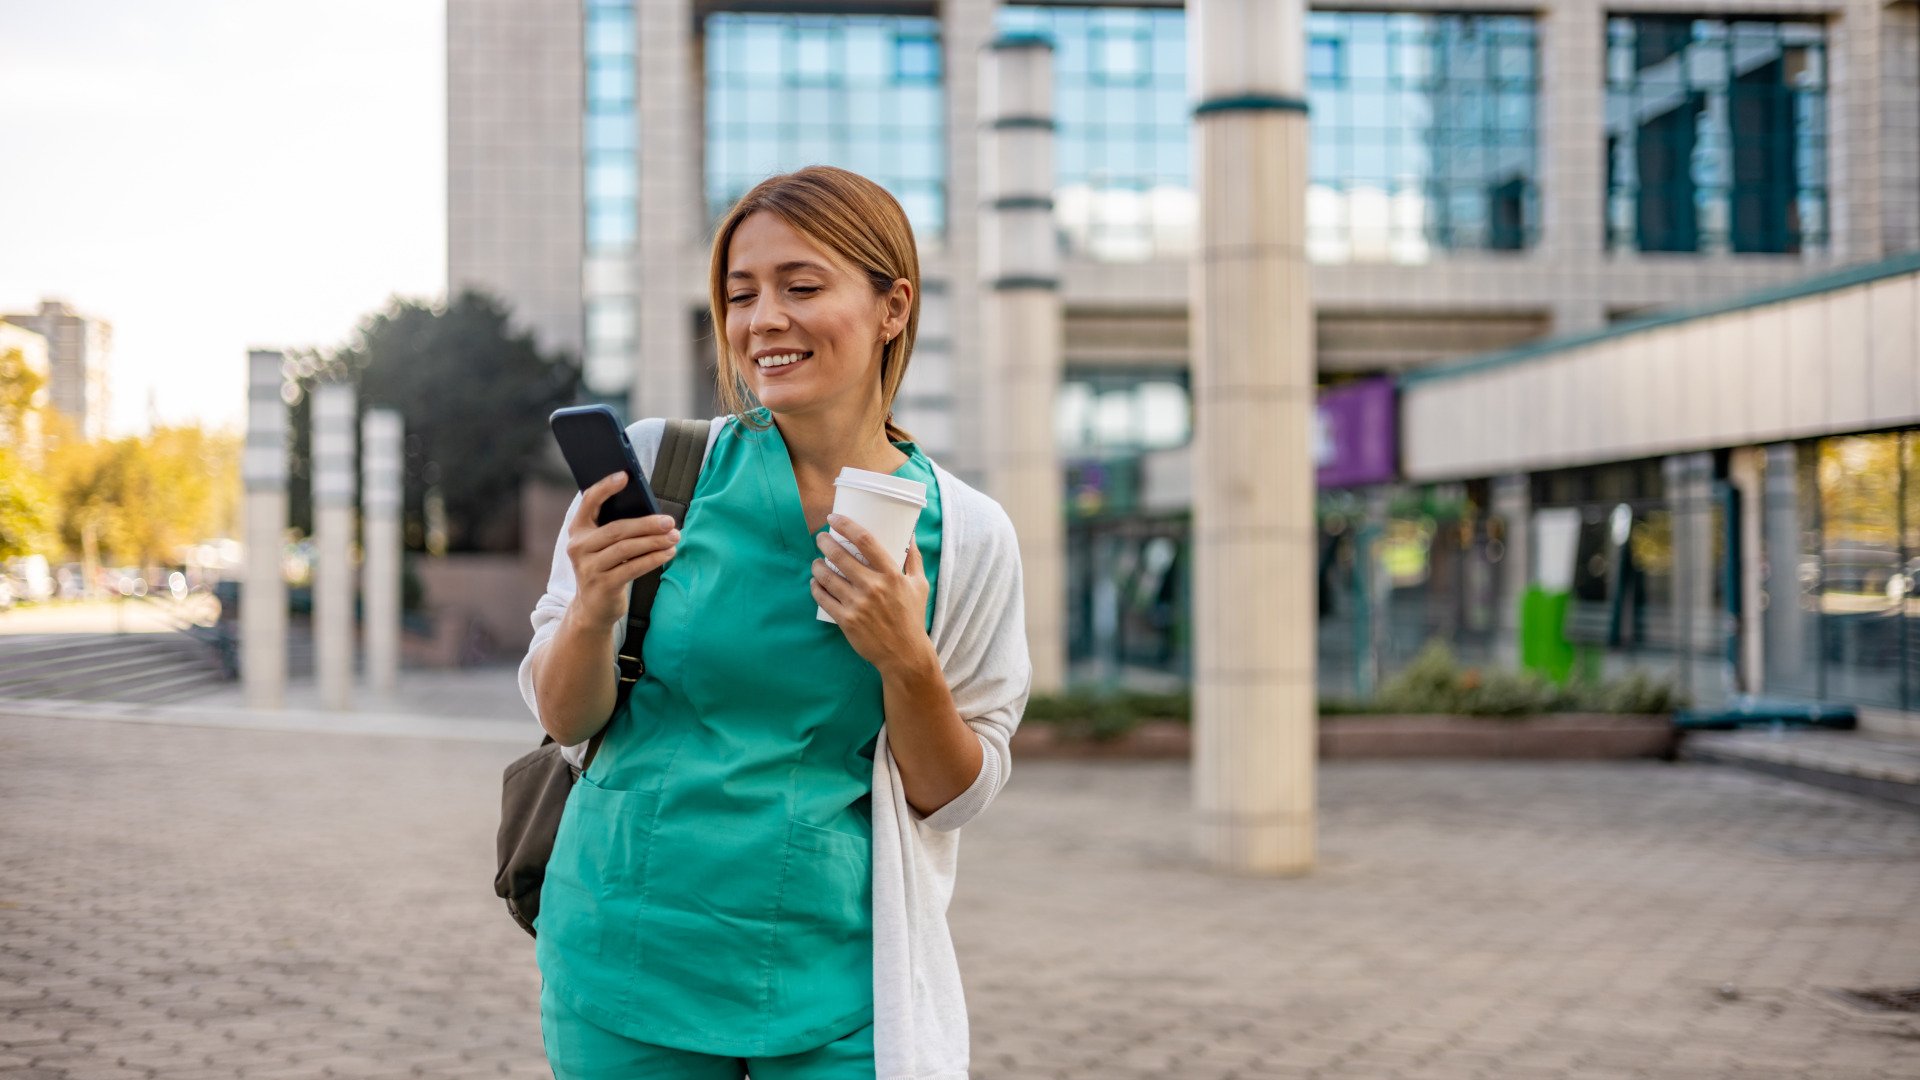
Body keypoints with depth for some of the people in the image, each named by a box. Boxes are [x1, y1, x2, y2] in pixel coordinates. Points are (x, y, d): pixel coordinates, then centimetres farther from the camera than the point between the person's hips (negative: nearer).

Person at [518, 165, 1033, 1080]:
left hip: (836, 980, 0)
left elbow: (954, 797, 1)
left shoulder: (966, 535, -3)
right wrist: (594, 608, -18)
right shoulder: (657, 464, -5)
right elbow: (564, 720, 2)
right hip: (630, 951, 0)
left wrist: (906, 661, -16)